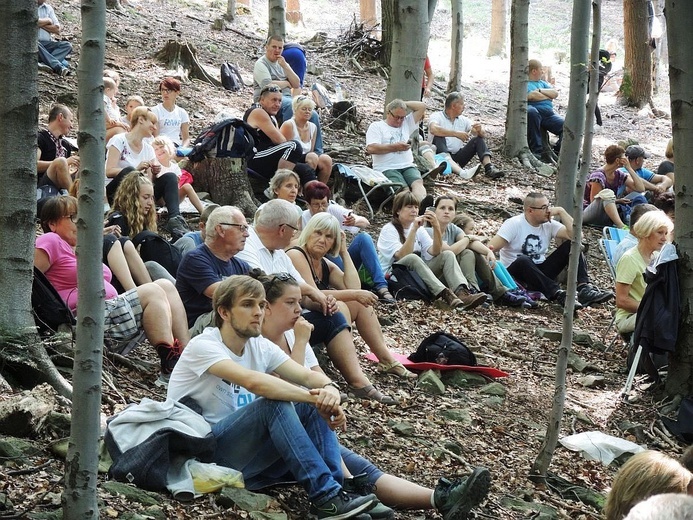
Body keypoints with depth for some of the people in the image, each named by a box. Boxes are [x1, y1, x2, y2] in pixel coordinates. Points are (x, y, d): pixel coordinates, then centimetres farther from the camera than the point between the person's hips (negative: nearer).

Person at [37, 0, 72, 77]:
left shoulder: (49, 8, 17)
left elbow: (57, 30, 8)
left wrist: (41, 24, -3)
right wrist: (48, 20, -1)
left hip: (47, 43, 5)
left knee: (67, 45, -18)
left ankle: (46, 62, -40)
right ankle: (59, 67, -50)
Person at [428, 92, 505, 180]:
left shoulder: (463, 120, 15)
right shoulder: (437, 116, -1)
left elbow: (483, 135, 6)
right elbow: (433, 129, -25)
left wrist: (480, 130, -19)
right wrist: (456, 134, -30)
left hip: (457, 158, 5)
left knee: (478, 139, -5)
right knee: (439, 137, -31)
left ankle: (489, 167, -31)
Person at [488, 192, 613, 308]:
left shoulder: (549, 224, 4)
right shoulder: (513, 224, -8)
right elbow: (491, 247, -18)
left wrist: (561, 212, -9)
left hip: (541, 273, 5)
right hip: (515, 273, -5)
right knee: (523, 260, -41)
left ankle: (584, 288, -29)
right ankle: (557, 294, -49)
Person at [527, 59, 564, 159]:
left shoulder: (542, 83, 31)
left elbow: (555, 93, 15)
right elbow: (531, 96, -11)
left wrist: (540, 91, 2)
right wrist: (548, 96, 6)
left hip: (549, 114, 6)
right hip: (535, 113, -6)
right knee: (531, 111, -42)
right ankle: (536, 150, -36)